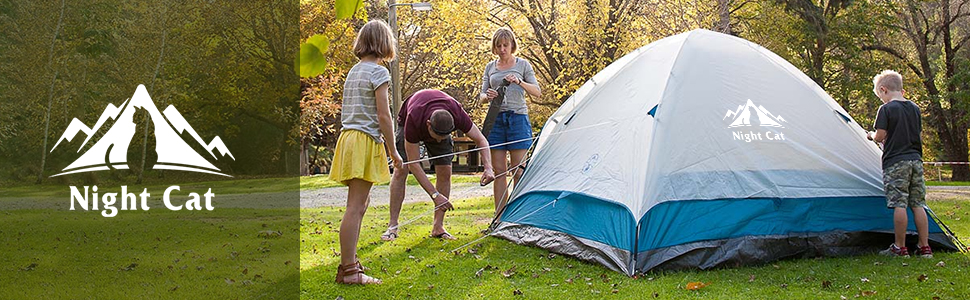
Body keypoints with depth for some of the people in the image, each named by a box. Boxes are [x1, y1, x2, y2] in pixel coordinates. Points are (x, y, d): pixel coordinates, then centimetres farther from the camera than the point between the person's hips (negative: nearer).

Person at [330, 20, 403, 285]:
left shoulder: (354, 71, 17)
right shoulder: (378, 72, -8)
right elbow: (384, 116, -12)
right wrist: (394, 153, -6)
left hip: (349, 137, 9)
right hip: (365, 142, -9)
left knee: (360, 202, 16)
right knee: (355, 207, -8)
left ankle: (349, 261, 22)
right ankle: (348, 270, -6)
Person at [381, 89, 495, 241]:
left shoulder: (457, 115, -39)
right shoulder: (413, 120, -45)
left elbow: (481, 140, -25)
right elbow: (414, 165, -38)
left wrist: (488, 168, -42)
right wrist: (435, 195, -42)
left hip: (439, 125, 2)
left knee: (445, 172, -10)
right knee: (400, 171, -14)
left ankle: (438, 227, -4)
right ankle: (392, 226, -9)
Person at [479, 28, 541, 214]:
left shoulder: (523, 65, 6)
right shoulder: (490, 67, 14)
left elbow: (537, 92, -1)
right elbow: (481, 97, 13)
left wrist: (519, 82, -18)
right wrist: (487, 96, -11)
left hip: (518, 118, -3)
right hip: (496, 119, 3)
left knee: (517, 170, -4)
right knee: (498, 170, 2)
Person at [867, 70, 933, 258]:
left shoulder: (886, 109, -8)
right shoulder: (915, 108, 13)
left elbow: (880, 136, -11)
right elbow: (917, 134, 19)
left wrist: (872, 136, 11)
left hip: (895, 162, -7)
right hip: (915, 160, 7)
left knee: (899, 204, -5)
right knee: (917, 204, 8)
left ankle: (900, 248, -1)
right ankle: (925, 247, 11)